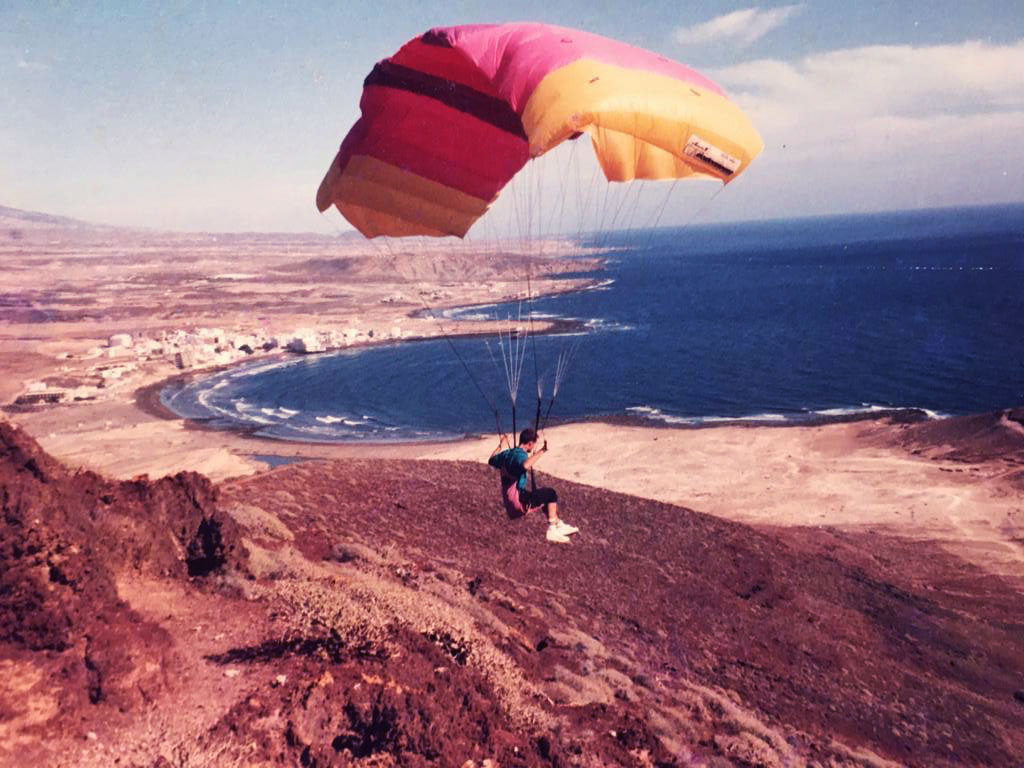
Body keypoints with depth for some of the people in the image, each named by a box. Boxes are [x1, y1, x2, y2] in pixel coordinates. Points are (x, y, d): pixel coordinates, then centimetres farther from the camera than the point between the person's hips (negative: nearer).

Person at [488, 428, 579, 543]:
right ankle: (552, 531, -1)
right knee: (551, 494, -3)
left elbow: (491, 460, 29)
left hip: (508, 502, 10)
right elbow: (525, 466, -44)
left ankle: (559, 525, 29)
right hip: (518, 501, -10)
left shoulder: (506, 453, 8)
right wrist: (540, 452, -37)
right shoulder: (520, 455, -18)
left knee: (545, 497, 26)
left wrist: (500, 446, 40)